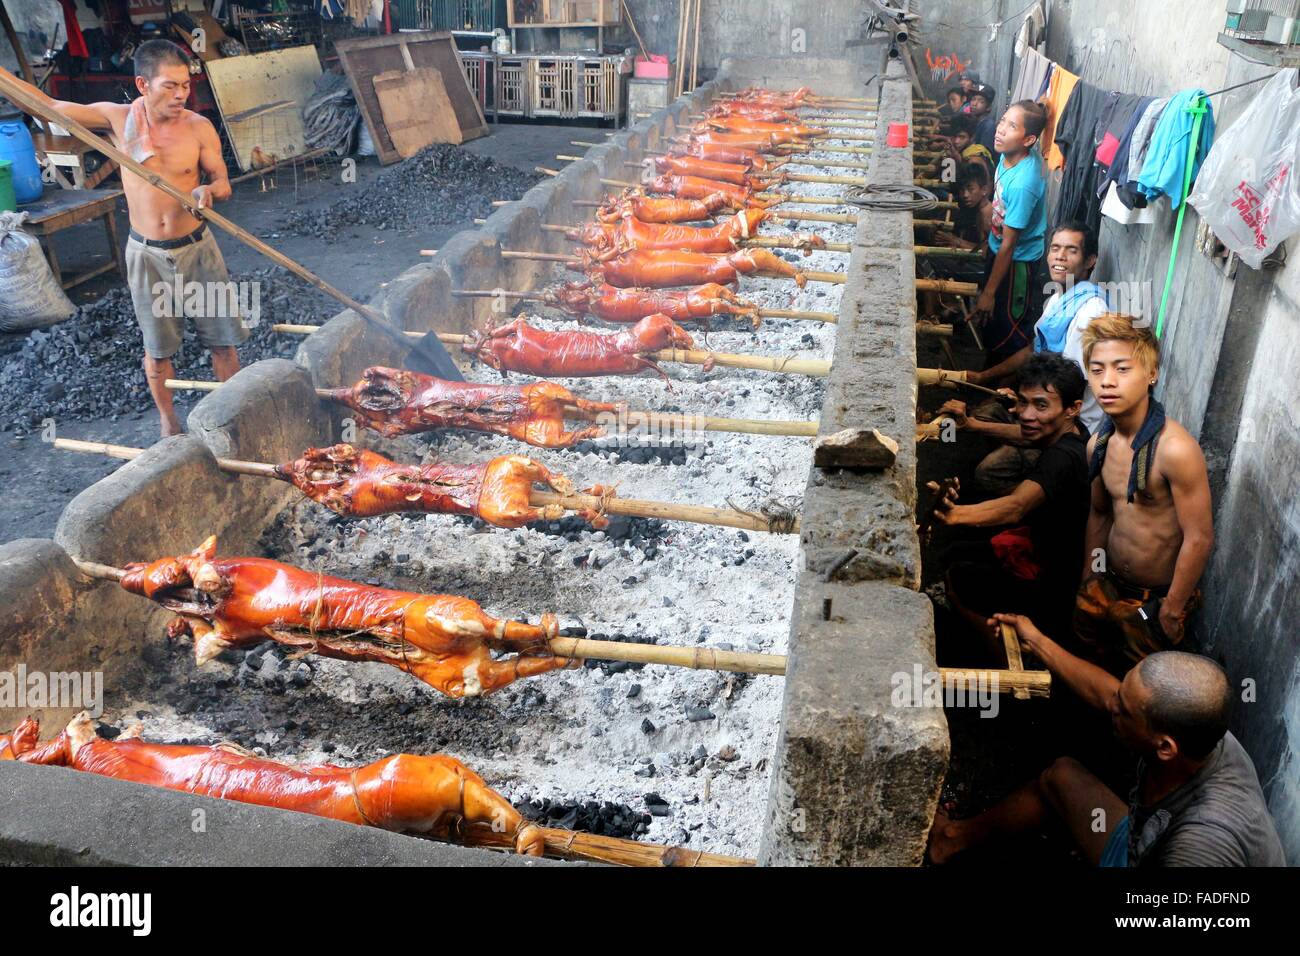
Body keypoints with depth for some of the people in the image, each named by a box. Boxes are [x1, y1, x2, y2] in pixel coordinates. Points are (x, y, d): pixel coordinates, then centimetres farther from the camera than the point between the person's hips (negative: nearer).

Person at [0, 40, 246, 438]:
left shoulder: (199, 128, -10)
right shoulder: (118, 118, -7)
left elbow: (223, 182, -3)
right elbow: (48, 104, 3)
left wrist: (210, 190, -26)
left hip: (196, 247, -1)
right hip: (147, 255, 1)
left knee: (222, 340, 6)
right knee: (157, 349, 11)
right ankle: (168, 423, 29)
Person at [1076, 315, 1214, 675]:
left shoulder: (1175, 449, -28)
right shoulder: (1099, 443, -5)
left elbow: (1199, 539, -24)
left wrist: (1172, 612, -16)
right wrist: (1086, 583, 15)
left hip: (1154, 597, -6)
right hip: (1107, 586, 6)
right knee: (1095, 665, 24)